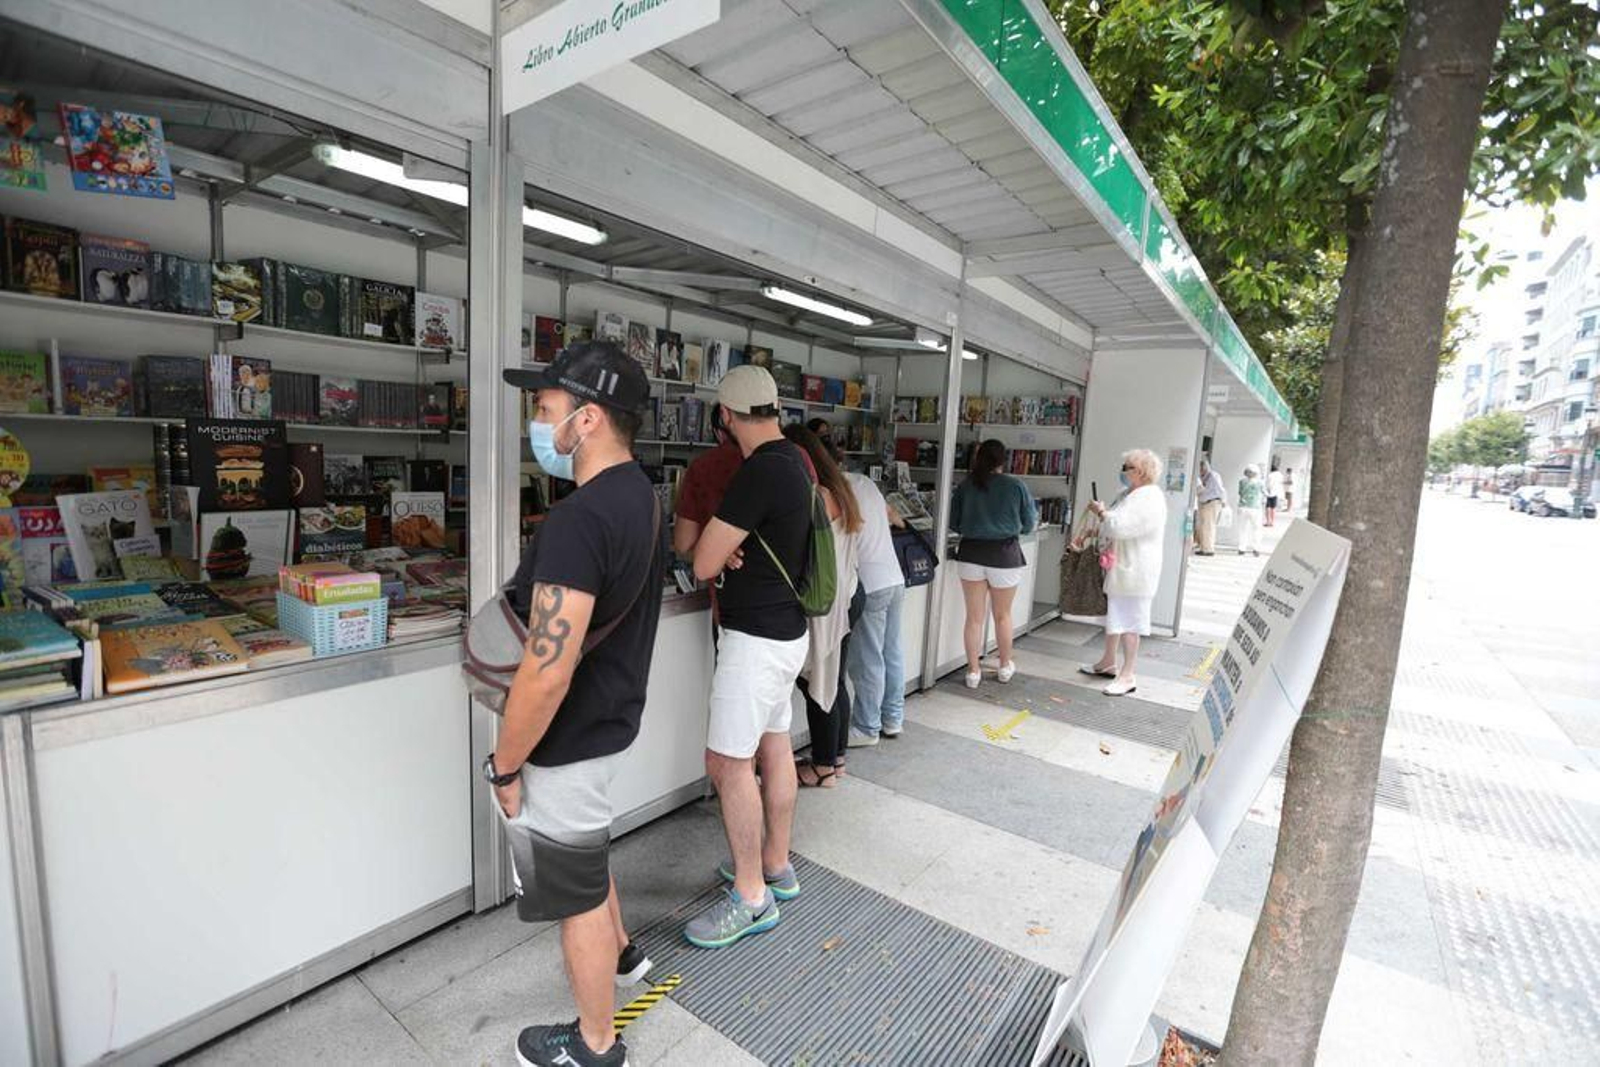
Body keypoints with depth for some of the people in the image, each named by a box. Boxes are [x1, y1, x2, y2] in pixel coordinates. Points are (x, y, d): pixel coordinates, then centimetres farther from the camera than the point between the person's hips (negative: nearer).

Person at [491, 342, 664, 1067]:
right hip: (609, 717, 9)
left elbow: (547, 675, -30)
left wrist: (506, 764, -15)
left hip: (569, 741, -9)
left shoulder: (578, 519, -30)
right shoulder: (640, 495, 0)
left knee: (576, 891, 13)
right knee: (582, 852, 32)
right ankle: (620, 954, 55)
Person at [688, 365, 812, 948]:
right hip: (786, 631, 10)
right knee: (774, 748, 18)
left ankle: (752, 898, 15)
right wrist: (729, 546, -6)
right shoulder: (793, 462, 8)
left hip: (756, 638, -10)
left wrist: (717, 549, 3)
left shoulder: (760, 472, -23)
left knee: (728, 762, 0)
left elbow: (703, 565, -18)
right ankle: (776, 866, 34)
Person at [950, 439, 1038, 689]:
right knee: (1003, 615, 16)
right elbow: (1029, 524, 3)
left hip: (971, 553, 1)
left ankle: (973, 671, 16)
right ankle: (1005, 666, 33)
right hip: (1004, 555, -1)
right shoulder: (1016, 486, -6)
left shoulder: (965, 486, -2)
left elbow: (954, 523, 6)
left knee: (974, 617, 9)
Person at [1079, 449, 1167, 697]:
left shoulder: (1150, 498, -19)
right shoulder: (1129, 493, 13)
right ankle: (1108, 663, 32)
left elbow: (1120, 526, -28)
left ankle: (1128, 676, 3)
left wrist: (1101, 511, -11)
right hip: (1119, 567, 10)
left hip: (1134, 571, -10)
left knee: (1129, 621, -5)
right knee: (1114, 614, 18)